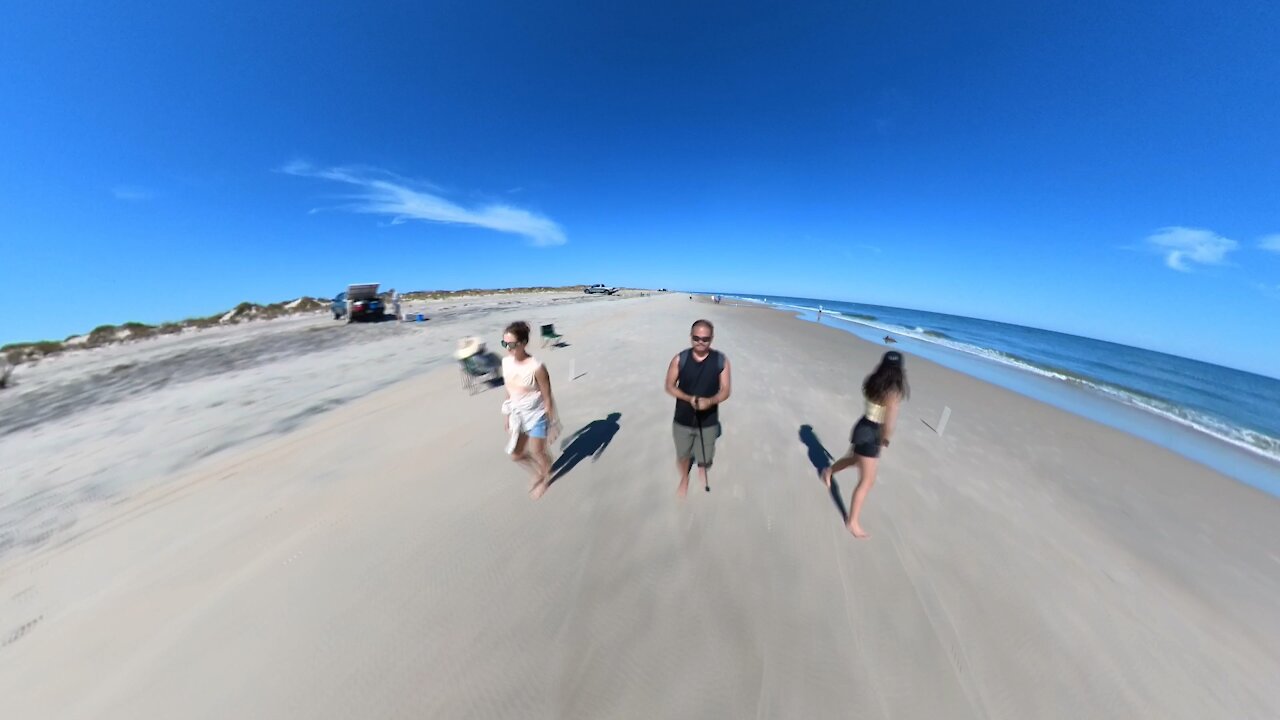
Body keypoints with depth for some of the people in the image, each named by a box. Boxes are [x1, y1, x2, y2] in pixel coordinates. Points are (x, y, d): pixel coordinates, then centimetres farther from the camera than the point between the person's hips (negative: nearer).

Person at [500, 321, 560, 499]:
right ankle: (537, 475, 47)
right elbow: (509, 390, 5)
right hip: (518, 415, 6)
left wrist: (552, 424, -14)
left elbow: (547, 397, -20)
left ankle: (545, 479, 47)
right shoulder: (506, 362, -8)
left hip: (537, 415, -6)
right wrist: (507, 414, 12)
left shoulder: (536, 367, -28)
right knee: (515, 454, 17)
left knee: (537, 452, 13)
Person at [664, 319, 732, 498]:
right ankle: (684, 479, 52)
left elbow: (725, 391, -7)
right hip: (683, 420, 0)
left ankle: (702, 471, 58)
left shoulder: (721, 360, -12)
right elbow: (669, 386, -6)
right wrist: (689, 398, -23)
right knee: (682, 455, 20)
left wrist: (710, 401, -28)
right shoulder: (679, 359, -13)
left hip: (709, 421, 0)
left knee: (705, 456, 22)